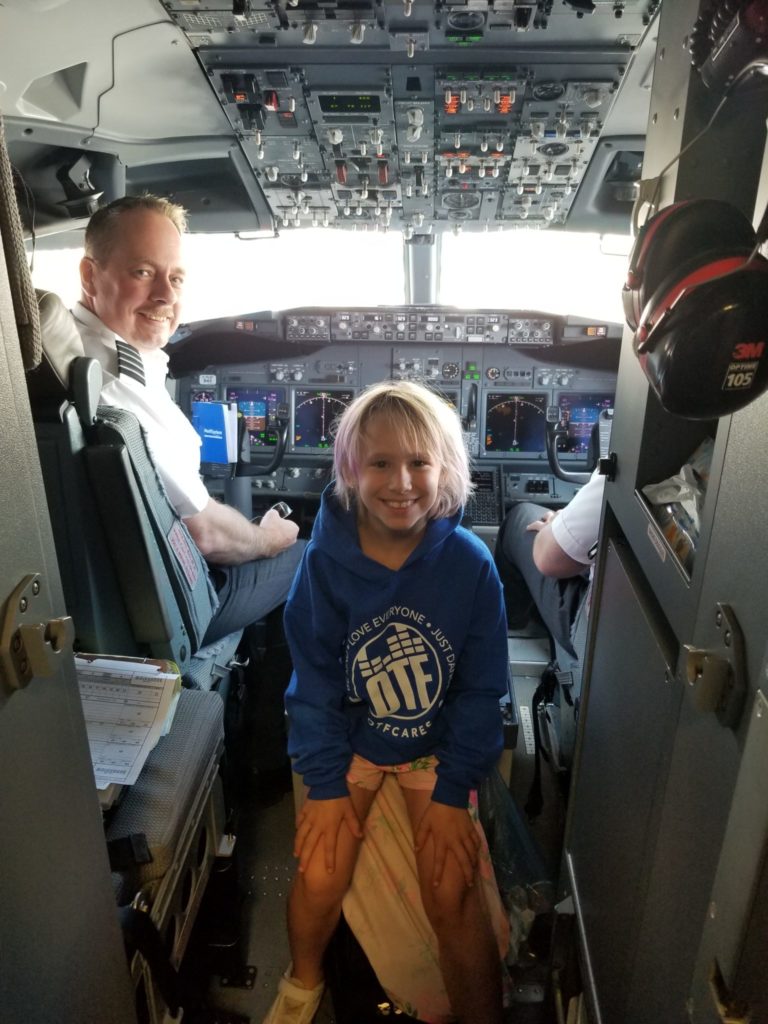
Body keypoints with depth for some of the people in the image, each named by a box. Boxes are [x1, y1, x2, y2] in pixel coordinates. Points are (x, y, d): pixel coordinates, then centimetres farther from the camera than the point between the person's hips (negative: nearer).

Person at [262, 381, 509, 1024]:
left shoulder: (471, 563, -19)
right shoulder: (326, 560, -17)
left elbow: (480, 688, -10)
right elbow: (314, 680, -8)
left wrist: (453, 792, -11)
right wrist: (325, 784, -9)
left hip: (439, 742, 0)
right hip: (349, 736, 1)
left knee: (450, 891, -11)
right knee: (319, 878, -8)